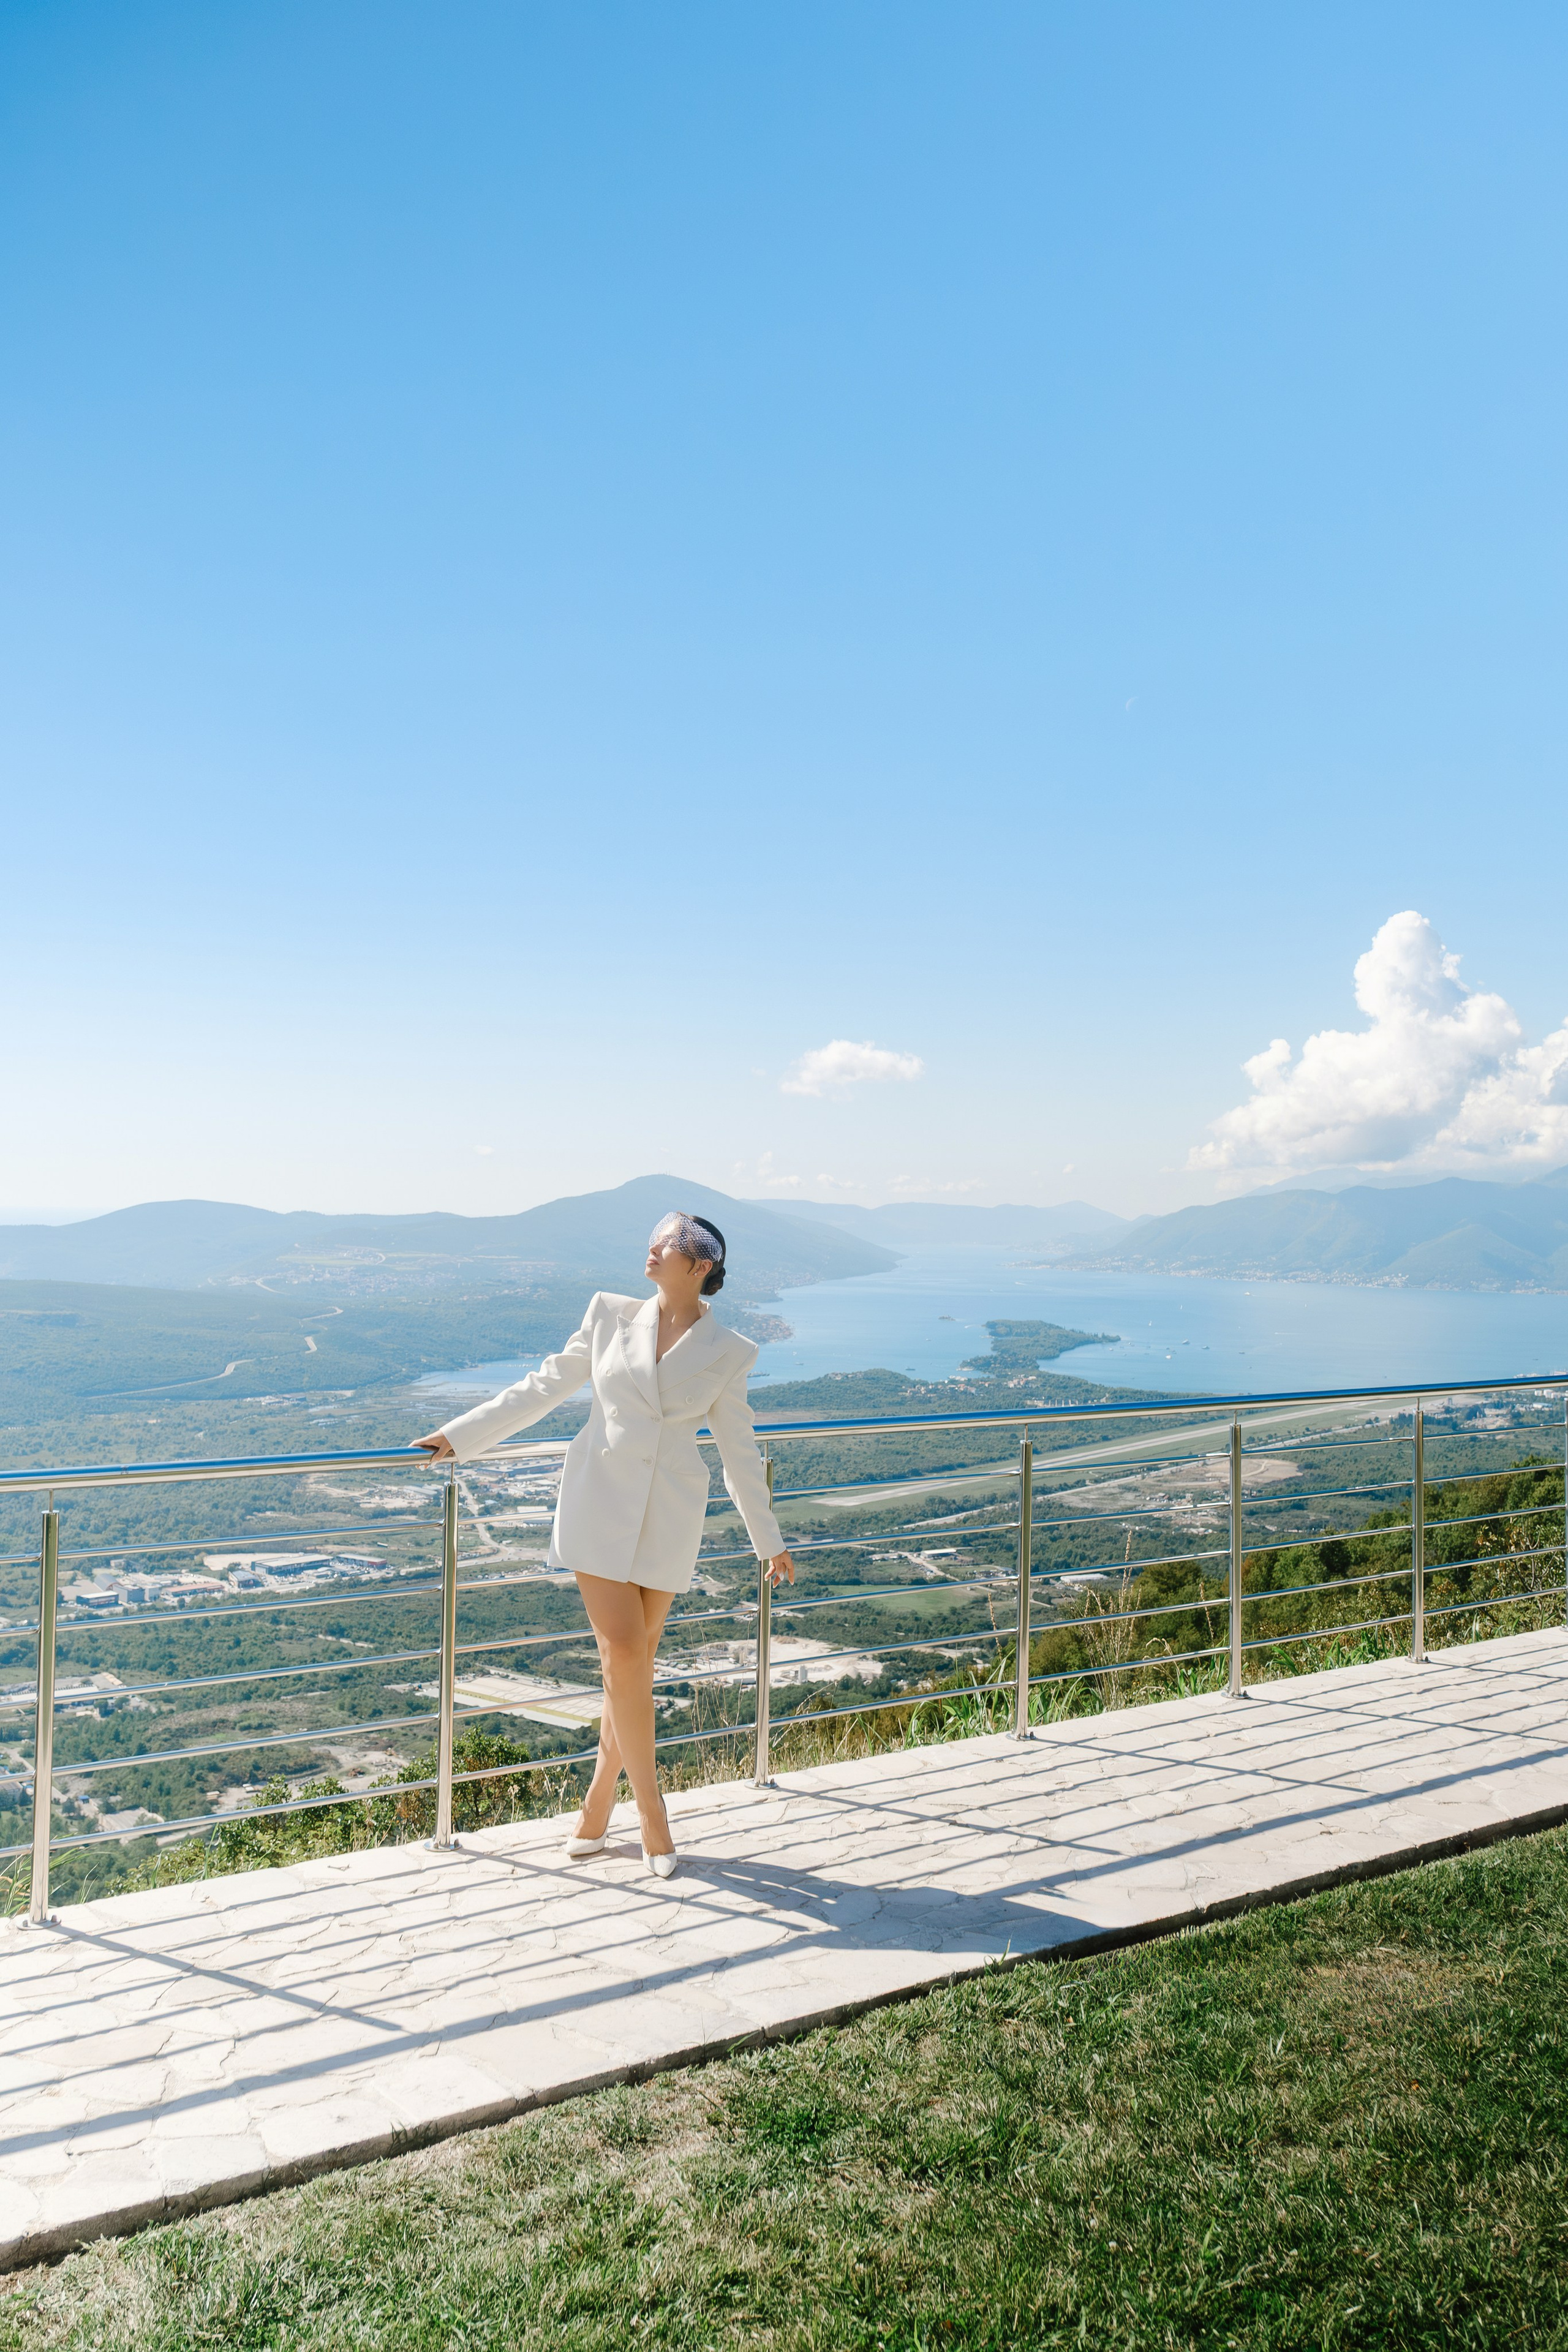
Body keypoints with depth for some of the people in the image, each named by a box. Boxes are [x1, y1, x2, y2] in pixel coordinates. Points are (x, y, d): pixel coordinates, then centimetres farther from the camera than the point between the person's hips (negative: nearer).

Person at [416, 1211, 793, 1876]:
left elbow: (739, 1449, 10)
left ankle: (599, 1802, 24)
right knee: (622, 1653, -7)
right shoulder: (611, 1314, 3)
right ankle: (650, 1808, 8)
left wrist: (768, 1539, 13)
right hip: (599, 1501, 0)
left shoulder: (726, 1352, 2)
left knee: (636, 1662, 6)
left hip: (669, 1517, 0)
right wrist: (459, 1435, 7)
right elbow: (544, 1387, 9)